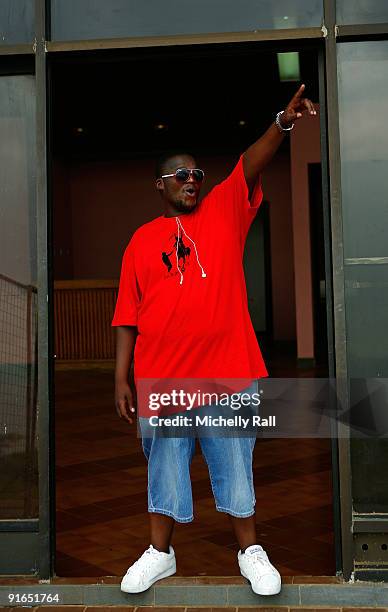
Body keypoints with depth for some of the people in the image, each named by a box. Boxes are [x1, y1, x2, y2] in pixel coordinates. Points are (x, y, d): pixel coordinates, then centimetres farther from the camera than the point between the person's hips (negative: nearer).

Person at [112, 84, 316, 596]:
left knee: (235, 464, 11)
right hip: (162, 378, 1)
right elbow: (128, 315, 4)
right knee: (165, 466, 13)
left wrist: (283, 123, -28)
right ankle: (160, 553, 30)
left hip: (227, 372, 0)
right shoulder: (142, 241, 6)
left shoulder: (223, 212, 6)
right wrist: (121, 379, 0)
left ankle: (251, 552, 26)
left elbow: (251, 167, -11)